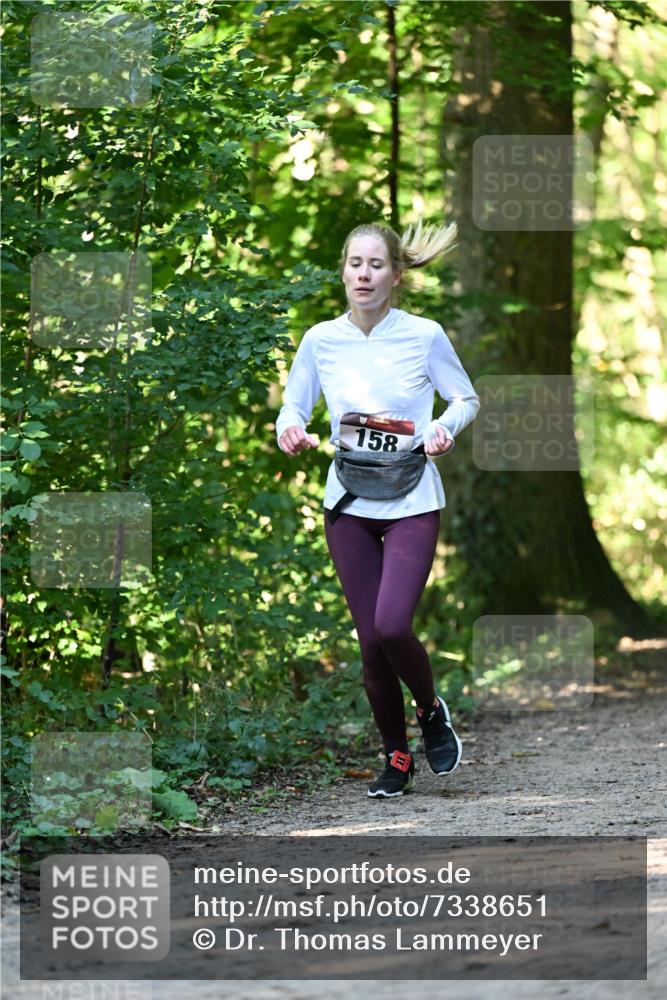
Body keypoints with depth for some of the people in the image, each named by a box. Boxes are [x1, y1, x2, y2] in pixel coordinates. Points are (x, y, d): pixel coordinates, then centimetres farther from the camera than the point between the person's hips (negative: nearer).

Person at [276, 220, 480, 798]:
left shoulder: (424, 336, -6)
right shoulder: (321, 340, 0)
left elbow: (466, 398, 7)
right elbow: (294, 406, 9)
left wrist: (445, 427, -14)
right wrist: (290, 431, -13)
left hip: (412, 500, -3)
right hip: (348, 503, 3)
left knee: (392, 625, -19)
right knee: (371, 640, 2)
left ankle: (432, 710, 12)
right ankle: (397, 758, 19)